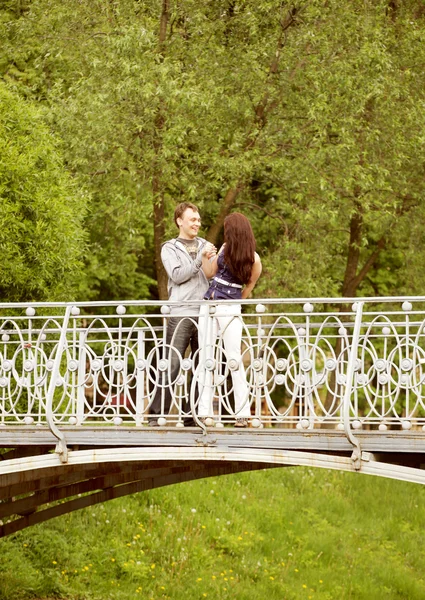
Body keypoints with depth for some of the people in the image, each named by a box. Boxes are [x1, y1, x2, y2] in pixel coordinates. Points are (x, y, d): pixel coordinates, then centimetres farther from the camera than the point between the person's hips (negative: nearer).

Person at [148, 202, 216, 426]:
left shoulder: (204, 246, 17)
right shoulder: (170, 248, 8)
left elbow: (211, 276, 10)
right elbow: (177, 275, -7)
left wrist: (209, 259, -9)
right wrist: (200, 258, -11)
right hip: (180, 314, -4)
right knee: (172, 366, -9)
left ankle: (192, 416, 8)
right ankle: (156, 414, -6)